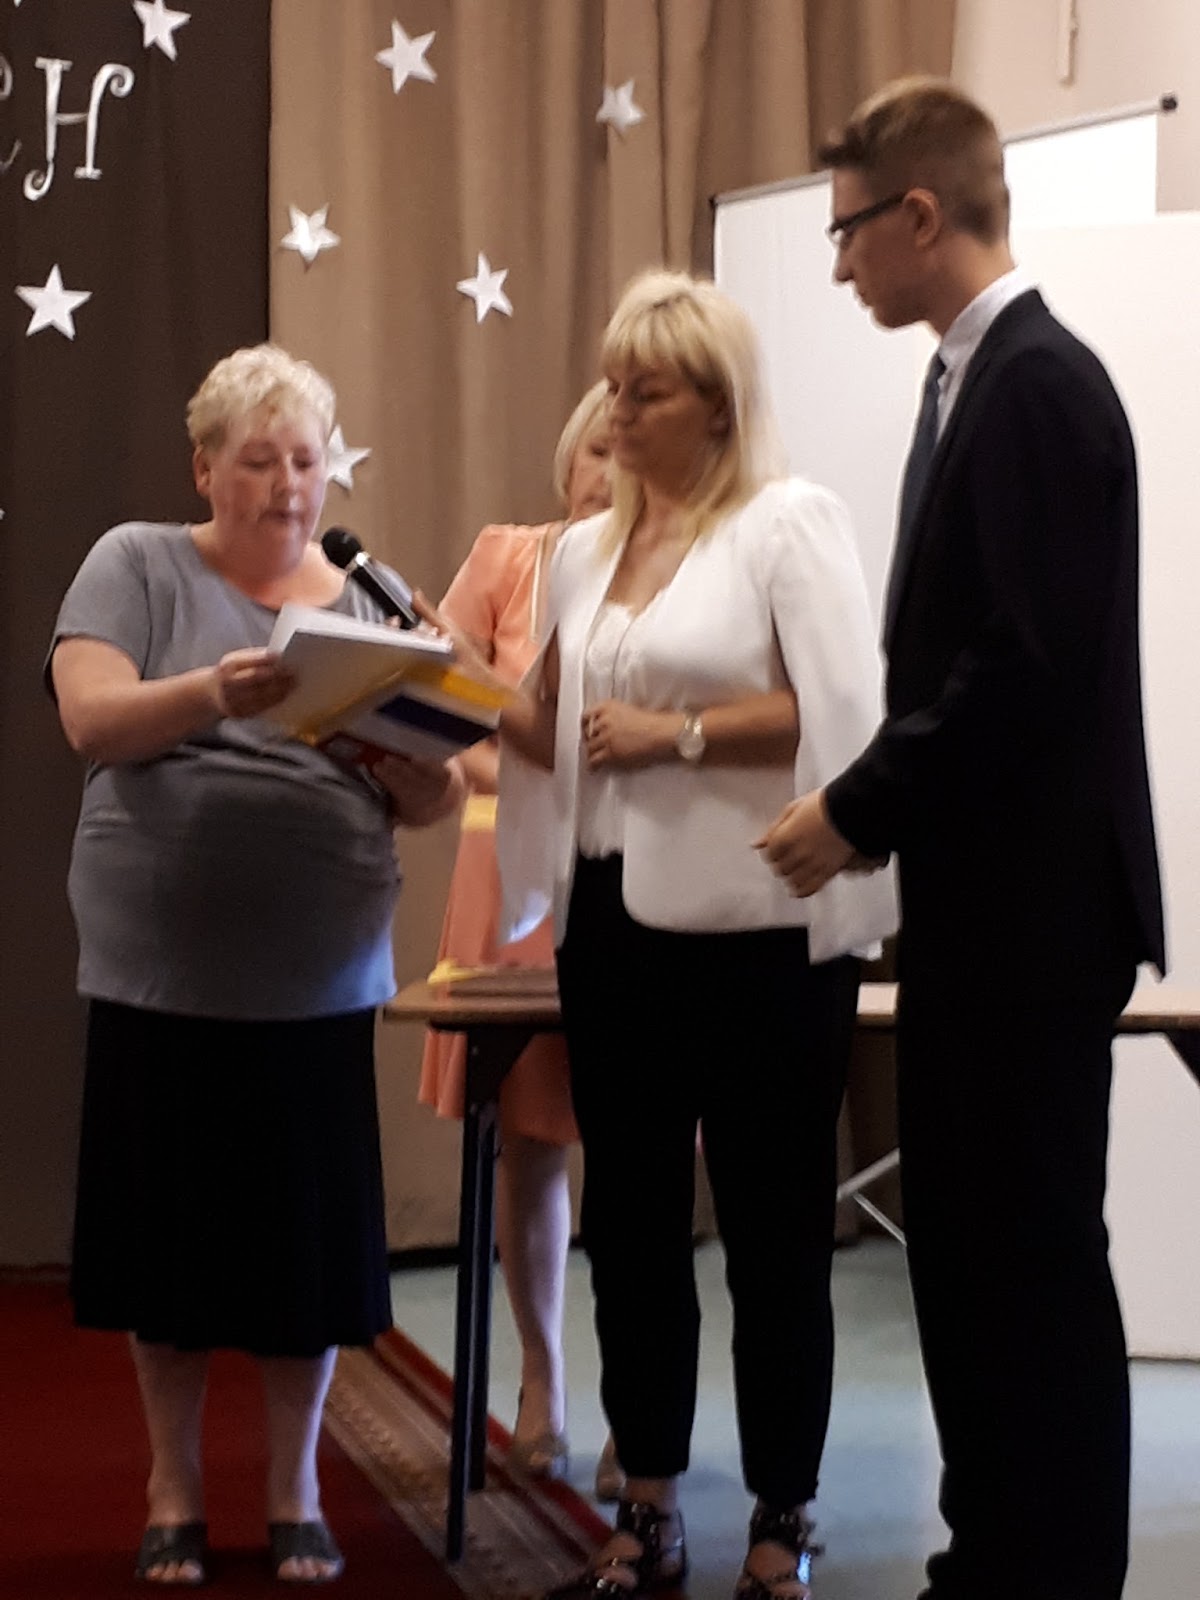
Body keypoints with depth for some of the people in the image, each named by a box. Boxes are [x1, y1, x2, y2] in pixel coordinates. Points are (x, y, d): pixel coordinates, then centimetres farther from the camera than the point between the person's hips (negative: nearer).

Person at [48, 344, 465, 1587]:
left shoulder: (368, 600, 10)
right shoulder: (138, 564, 2)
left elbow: (428, 803, 7)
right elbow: (91, 722, -13)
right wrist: (215, 695, -31)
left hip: (319, 980, 2)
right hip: (162, 969, -2)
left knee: (308, 1231, 5)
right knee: (171, 1226, 6)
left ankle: (295, 1492, 20)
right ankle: (173, 1489, 22)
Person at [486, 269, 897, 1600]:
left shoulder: (791, 522, -5)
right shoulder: (584, 550, 13)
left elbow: (839, 712, -15)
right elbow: (559, 731, 16)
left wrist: (680, 732, -18)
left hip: (758, 930, -6)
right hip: (615, 924, 6)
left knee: (772, 1231, 3)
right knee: (629, 1222, 11)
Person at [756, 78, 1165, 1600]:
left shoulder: (1038, 384, -16)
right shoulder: (975, 380, 14)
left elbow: (1031, 663, -23)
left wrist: (856, 813, -15)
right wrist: (872, 809, 8)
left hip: (1027, 905, -9)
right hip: (973, 899, 9)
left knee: (1032, 1252, 0)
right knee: (965, 1244, 14)